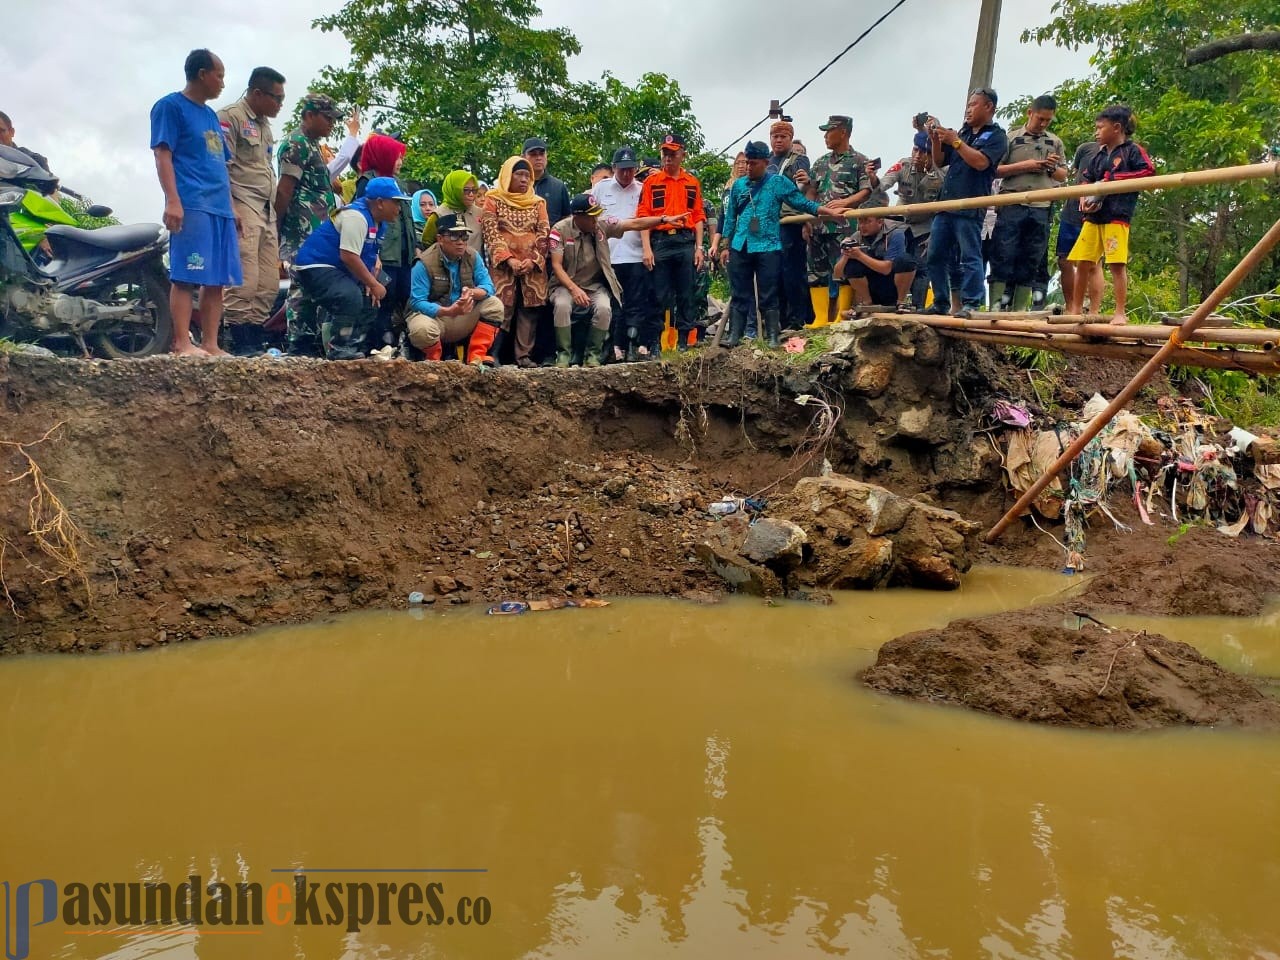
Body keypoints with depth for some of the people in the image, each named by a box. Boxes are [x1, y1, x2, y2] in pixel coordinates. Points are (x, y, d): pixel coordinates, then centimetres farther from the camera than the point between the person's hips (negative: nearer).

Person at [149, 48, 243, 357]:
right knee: (187, 277, -12)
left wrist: (231, 206, 22)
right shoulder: (170, 106, 1)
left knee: (217, 280, 4)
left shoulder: (211, 115, 25)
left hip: (220, 208, 8)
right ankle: (182, 343, -13)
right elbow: (163, 154, -7)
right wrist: (172, 201, -18)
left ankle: (210, 344, 6)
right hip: (191, 206, -8)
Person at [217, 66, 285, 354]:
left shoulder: (264, 124, 23)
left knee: (268, 285, 6)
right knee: (245, 282, -13)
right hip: (242, 210, -9)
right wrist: (230, 211, -19)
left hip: (267, 211, 9)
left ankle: (256, 341, 10)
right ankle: (241, 345, -11)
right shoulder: (229, 117, -4)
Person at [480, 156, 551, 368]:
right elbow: (490, 232, -3)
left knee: (529, 310, -1)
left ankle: (524, 355, 2)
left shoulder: (538, 202, 15)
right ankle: (493, 354, -5)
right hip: (503, 264, -3)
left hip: (533, 265, 3)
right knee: (501, 310, -9)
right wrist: (509, 259, -14)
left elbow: (544, 233, 7)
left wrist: (533, 260, -9)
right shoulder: (494, 199, 6)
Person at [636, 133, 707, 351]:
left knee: (685, 294, 3)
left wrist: (699, 247, 3)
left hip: (686, 242, 2)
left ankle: (684, 340, 8)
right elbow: (643, 216, 1)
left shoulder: (693, 183, 13)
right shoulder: (652, 181, 7)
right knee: (661, 295, -1)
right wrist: (646, 248, -8)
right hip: (660, 241, -1)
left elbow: (699, 217, 11)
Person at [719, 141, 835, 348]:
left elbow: (803, 203, 1)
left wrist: (829, 212, -9)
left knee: (768, 297, -1)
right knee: (739, 295, 6)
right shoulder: (738, 184, 11)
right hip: (740, 248, 3)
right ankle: (735, 335, 11)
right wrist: (726, 246, 17)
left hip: (768, 248, -3)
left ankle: (774, 337, 3)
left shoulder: (778, 182, 2)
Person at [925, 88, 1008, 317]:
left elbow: (980, 162, -15)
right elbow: (939, 162, 23)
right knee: (936, 256, 6)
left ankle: (971, 304, -9)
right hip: (946, 204, 7)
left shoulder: (996, 136, 2)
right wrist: (936, 141, 6)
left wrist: (955, 141, -10)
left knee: (970, 257, -9)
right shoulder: (962, 132, 20)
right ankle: (941, 303, 12)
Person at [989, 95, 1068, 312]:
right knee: (1003, 258, -7)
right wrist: (1024, 166, -10)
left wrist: (1053, 168, -1)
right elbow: (995, 170, 1)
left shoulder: (1055, 143, 17)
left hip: (1042, 209, 3)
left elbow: (1063, 176, 20)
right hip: (1012, 206, -3)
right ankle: (996, 307, -6)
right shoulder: (1011, 138, 7)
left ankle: (1020, 311, 6)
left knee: (1030, 263, 3)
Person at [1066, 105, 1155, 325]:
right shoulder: (1100, 156, 19)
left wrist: (1116, 178, -11)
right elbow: (1086, 180, 24)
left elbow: (1149, 171, -10)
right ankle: (1075, 310, 17)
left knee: (1117, 264, -8)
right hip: (1093, 216, 6)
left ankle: (1120, 313, -3)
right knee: (1083, 263, 7)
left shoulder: (1132, 150, 0)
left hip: (1117, 216, -6)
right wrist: (1084, 198, 3)